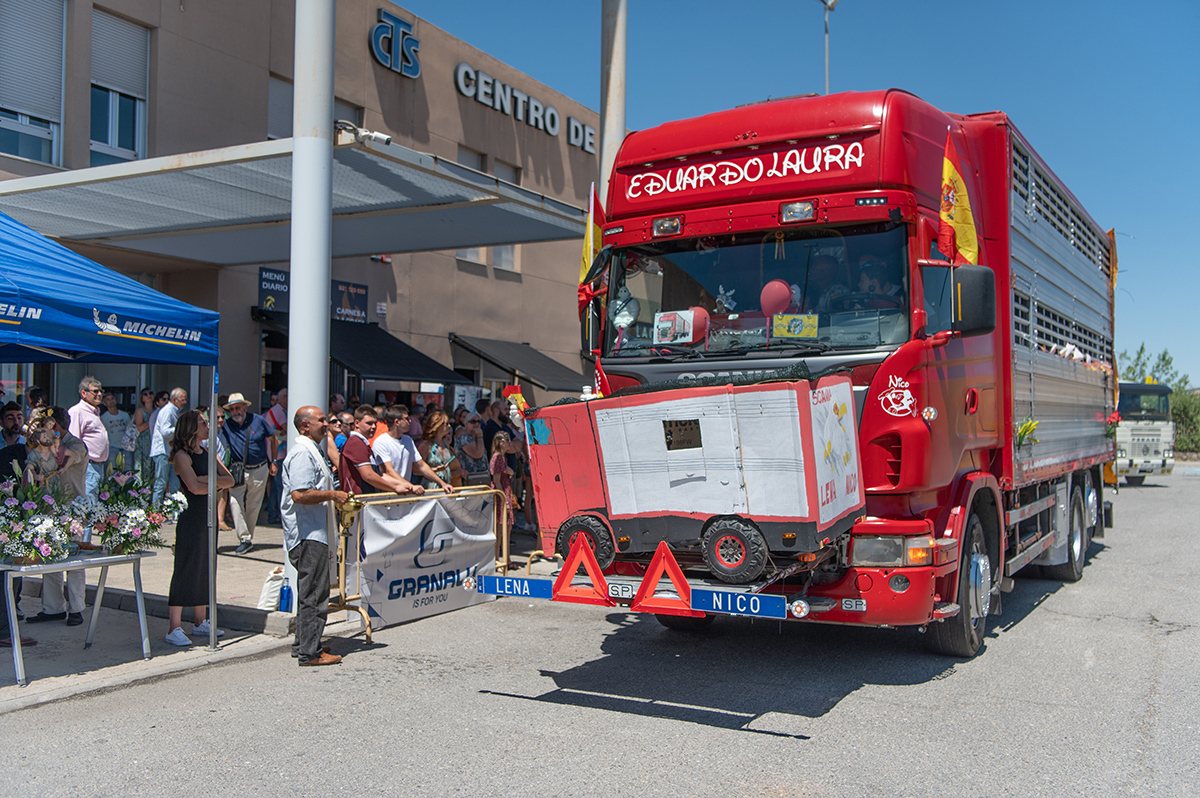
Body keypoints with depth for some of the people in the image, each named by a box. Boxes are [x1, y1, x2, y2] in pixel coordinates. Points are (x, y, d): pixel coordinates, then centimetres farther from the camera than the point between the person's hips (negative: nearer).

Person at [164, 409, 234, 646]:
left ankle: (200, 622, 19)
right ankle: (174, 628, -3)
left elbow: (230, 480, 6)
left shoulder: (208, 454, 15)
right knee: (186, 570, -7)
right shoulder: (182, 456, -8)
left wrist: (208, 479, -11)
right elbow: (195, 487, -20)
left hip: (209, 516, 8)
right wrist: (218, 483, -3)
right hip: (190, 517, -8)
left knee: (205, 568, 11)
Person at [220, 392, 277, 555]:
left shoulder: (258, 420, -3)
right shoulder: (226, 426, -4)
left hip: (259, 470, 0)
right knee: (234, 502, -16)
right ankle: (244, 539, -13)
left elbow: (272, 438, 10)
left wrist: (273, 462, 12)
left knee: (254, 506, 7)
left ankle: (248, 536, 21)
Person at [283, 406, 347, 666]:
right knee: (314, 594, -7)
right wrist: (333, 495, -16)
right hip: (308, 536, -11)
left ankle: (303, 644, 26)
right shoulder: (302, 453, -15)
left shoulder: (312, 451, 20)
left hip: (313, 534, 11)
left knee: (310, 591, 17)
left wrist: (337, 497, 20)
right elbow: (300, 494, -26)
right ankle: (310, 652, -1)